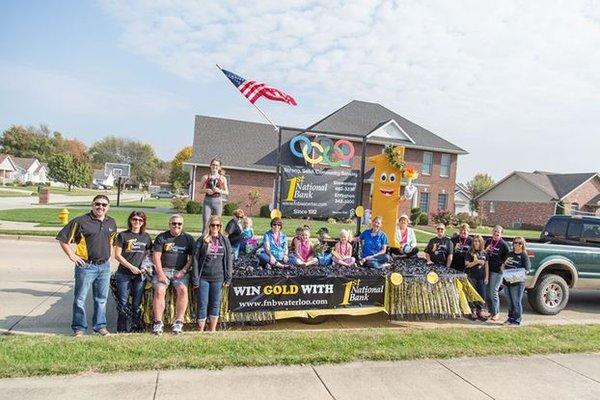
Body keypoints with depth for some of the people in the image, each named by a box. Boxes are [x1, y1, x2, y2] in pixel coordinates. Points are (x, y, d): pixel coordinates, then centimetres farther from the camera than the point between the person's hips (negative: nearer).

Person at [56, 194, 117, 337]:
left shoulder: (111, 223, 9)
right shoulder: (81, 221, -8)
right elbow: (62, 238, -6)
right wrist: (71, 255, -8)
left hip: (104, 266, 5)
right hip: (86, 265, -5)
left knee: (102, 298, 12)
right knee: (80, 298, 3)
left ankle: (100, 326, 23)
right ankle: (79, 328, 14)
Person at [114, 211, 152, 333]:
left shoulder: (146, 237, 8)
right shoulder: (123, 235, 0)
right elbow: (117, 255, -3)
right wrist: (131, 267, -11)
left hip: (140, 275, 2)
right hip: (124, 274, -2)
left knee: (137, 304, 7)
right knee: (123, 303, 3)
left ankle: (135, 329, 17)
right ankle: (122, 330, 13)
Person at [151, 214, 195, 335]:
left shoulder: (188, 238, 13)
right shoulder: (161, 237, 9)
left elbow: (192, 258, 10)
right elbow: (156, 256, 2)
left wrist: (184, 270, -5)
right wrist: (160, 273, -10)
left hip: (180, 271, 0)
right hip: (163, 269, 0)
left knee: (183, 289, -26)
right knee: (159, 291, -24)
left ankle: (179, 322, -19)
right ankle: (158, 323, -15)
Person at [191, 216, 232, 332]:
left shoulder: (225, 241, 6)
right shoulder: (201, 240, -1)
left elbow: (228, 260, 7)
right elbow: (195, 259, -3)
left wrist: (228, 278, 2)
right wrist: (195, 279, -8)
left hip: (218, 278, 2)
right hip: (203, 277, -2)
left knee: (215, 304, 9)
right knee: (203, 304, 2)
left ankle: (212, 330, 20)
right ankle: (200, 330, 12)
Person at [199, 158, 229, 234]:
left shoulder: (223, 178, 7)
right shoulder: (206, 177, 7)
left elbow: (227, 192, 9)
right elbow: (200, 190, 10)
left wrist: (220, 191, -9)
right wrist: (206, 190, -10)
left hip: (218, 201, 1)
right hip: (207, 200, -1)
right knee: (205, 222, -8)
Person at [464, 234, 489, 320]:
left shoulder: (484, 253, 9)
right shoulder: (470, 253, 0)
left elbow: (486, 266, 11)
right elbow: (467, 264, -6)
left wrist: (487, 277, 6)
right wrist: (477, 262, -16)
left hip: (482, 277, 3)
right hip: (472, 277, -3)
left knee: (483, 294, 2)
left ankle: (481, 311, 13)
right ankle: (473, 311, 9)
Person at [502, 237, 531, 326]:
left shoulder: (524, 256, -4)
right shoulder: (509, 254, 15)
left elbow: (526, 270, -11)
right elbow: (503, 265, 24)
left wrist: (517, 275, -26)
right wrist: (503, 269, 3)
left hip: (518, 282, -6)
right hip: (507, 281, 6)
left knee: (517, 302, -1)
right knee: (510, 302, 15)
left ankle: (516, 320, 8)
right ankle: (510, 318, 26)